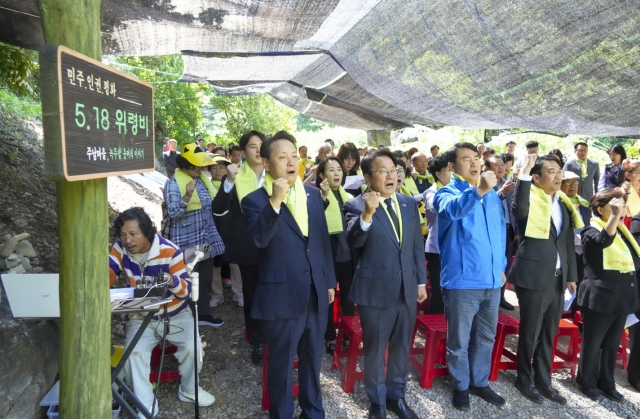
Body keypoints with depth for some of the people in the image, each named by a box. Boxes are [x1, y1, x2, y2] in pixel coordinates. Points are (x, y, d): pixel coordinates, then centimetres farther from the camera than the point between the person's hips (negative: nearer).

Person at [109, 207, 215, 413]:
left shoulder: (170, 251, -21)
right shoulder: (120, 248, -10)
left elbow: (186, 290, -20)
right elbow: (106, 276, -11)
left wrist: (173, 281, -43)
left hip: (176, 315, -2)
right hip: (141, 318, 2)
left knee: (192, 347, -22)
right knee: (133, 353, -24)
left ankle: (189, 390, 7)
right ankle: (146, 406, -7)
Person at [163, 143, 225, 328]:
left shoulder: (202, 179, 10)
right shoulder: (173, 183, -11)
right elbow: (173, 212, -23)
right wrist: (187, 195, -35)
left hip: (206, 240, 7)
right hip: (187, 243, -7)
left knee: (205, 279, 15)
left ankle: (203, 313, 29)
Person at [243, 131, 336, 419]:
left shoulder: (313, 193, 6)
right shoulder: (255, 200, -10)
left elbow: (324, 239, 11)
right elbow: (258, 239, -27)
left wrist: (329, 280, 12)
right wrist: (275, 201, -34)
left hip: (315, 293, 5)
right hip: (281, 296, -5)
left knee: (313, 357, 22)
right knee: (281, 362, 13)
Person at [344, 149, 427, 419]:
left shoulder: (409, 204, 5)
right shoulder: (356, 206, -12)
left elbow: (417, 246, 10)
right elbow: (353, 241, -28)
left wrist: (421, 281, 9)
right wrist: (367, 214, -44)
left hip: (407, 290, 5)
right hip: (375, 291, -4)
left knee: (401, 348, 19)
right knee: (375, 351, 12)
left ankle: (396, 396, 41)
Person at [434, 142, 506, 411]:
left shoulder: (492, 194, 11)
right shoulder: (447, 193, -9)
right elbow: (451, 210, -34)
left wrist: (501, 266, 19)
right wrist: (477, 190, -49)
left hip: (491, 280, 6)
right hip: (462, 281, -6)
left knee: (486, 338, 20)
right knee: (459, 341, 8)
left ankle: (480, 382, 37)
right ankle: (460, 386, 28)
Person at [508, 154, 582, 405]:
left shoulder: (564, 203, 11)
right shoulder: (531, 200, -10)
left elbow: (568, 241, 16)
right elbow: (519, 209, -37)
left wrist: (571, 275, 14)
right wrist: (524, 175, -32)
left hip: (557, 278, 7)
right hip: (534, 277, -7)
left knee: (549, 334, 17)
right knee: (530, 333, 7)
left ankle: (543, 381, 32)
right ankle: (525, 380, 26)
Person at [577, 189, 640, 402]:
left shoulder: (623, 232, 13)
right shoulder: (593, 231, -9)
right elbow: (603, 241, -34)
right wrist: (615, 216, -37)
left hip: (622, 296, 7)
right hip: (601, 297, -7)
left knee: (612, 344, 16)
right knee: (593, 343, 6)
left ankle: (607, 383, 30)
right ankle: (587, 382, 22)